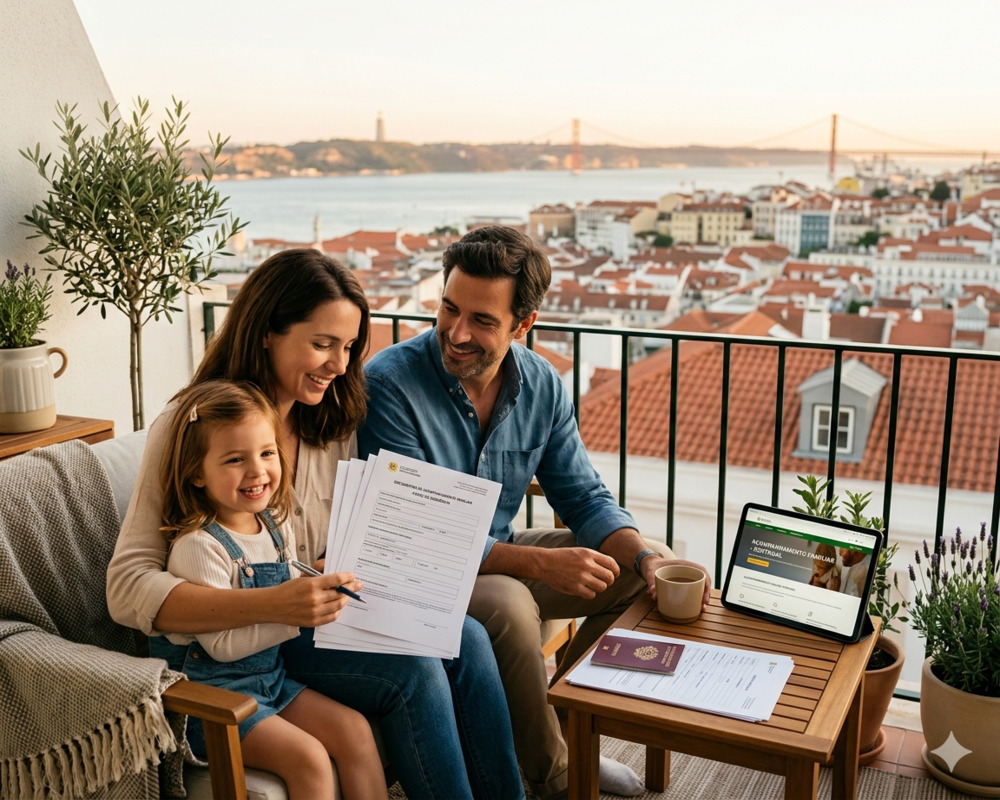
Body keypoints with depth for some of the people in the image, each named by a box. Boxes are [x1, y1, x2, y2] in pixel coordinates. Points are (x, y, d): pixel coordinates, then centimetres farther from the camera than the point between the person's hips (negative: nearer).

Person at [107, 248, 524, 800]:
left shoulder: (333, 423, 6)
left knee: (465, 640, -16)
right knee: (414, 671, -24)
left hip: (315, 618, 6)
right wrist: (271, 605, -35)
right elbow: (128, 590, -22)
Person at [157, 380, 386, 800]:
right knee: (308, 757, -17)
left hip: (270, 675, 8)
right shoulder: (199, 546, -21)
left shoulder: (274, 527, 3)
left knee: (354, 729, -3)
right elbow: (221, 644, -24)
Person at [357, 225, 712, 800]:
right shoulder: (389, 383, -22)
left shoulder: (541, 385, -4)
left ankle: (559, 714, 8)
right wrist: (539, 563, -31)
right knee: (509, 606, -36)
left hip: (501, 557, 7)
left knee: (653, 565, 1)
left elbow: (584, 497, 2)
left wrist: (645, 556, -19)